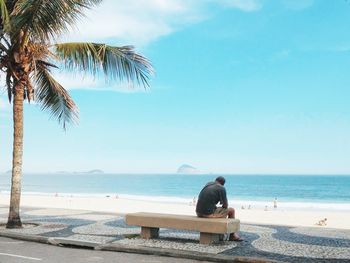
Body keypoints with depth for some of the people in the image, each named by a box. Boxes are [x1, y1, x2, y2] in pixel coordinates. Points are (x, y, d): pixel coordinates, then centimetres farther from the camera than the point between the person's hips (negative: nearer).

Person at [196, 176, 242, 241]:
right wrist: (222, 207, 18)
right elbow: (225, 205, -5)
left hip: (199, 213, 7)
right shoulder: (222, 188, -6)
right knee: (231, 210, 12)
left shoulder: (208, 184, 14)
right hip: (209, 214, -7)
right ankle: (232, 235, 23)